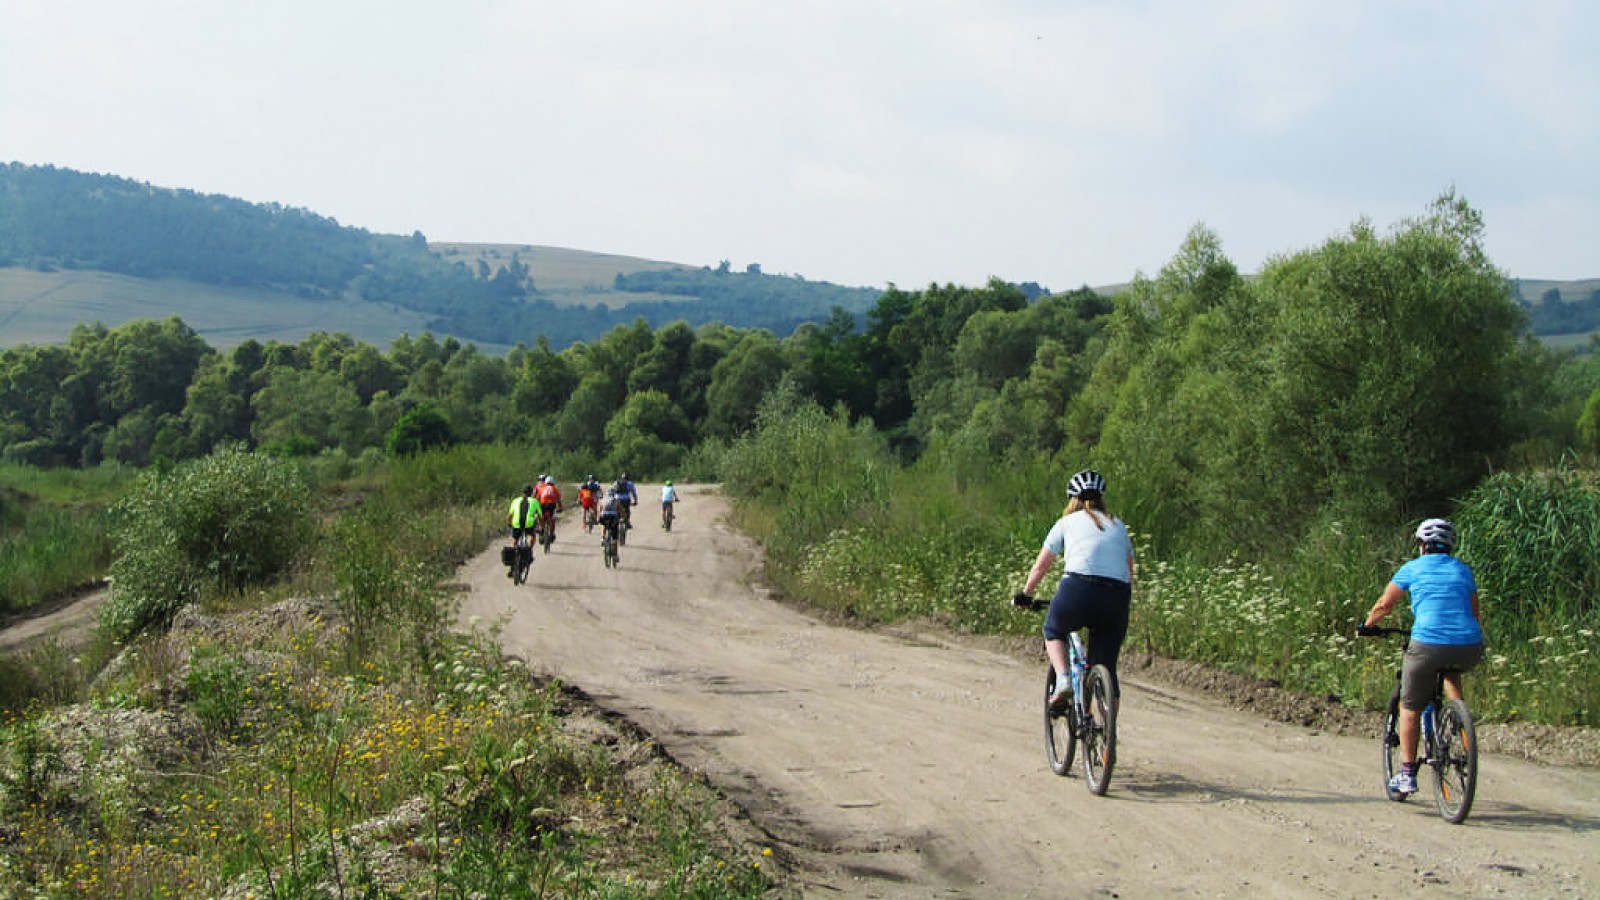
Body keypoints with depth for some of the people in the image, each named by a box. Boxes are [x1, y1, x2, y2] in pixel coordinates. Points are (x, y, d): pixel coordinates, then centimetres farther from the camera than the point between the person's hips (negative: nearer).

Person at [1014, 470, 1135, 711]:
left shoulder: (1067, 522, 18)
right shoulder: (1118, 526, 26)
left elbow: (1041, 566, 19)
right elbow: (1130, 570, 28)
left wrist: (1025, 594, 33)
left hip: (1079, 587, -3)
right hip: (1118, 596, 3)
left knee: (1053, 631, 27)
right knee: (1106, 667, 13)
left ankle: (1063, 680, 4)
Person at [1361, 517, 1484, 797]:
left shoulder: (1413, 568, 12)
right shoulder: (1463, 570, 21)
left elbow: (1384, 605, 17)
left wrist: (1367, 626, 36)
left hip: (1428, 645, -3)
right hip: (1469, 649, 3)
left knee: (1410, 709, 13)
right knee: (1450, 671, 39)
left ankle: (1407, 774, 13)